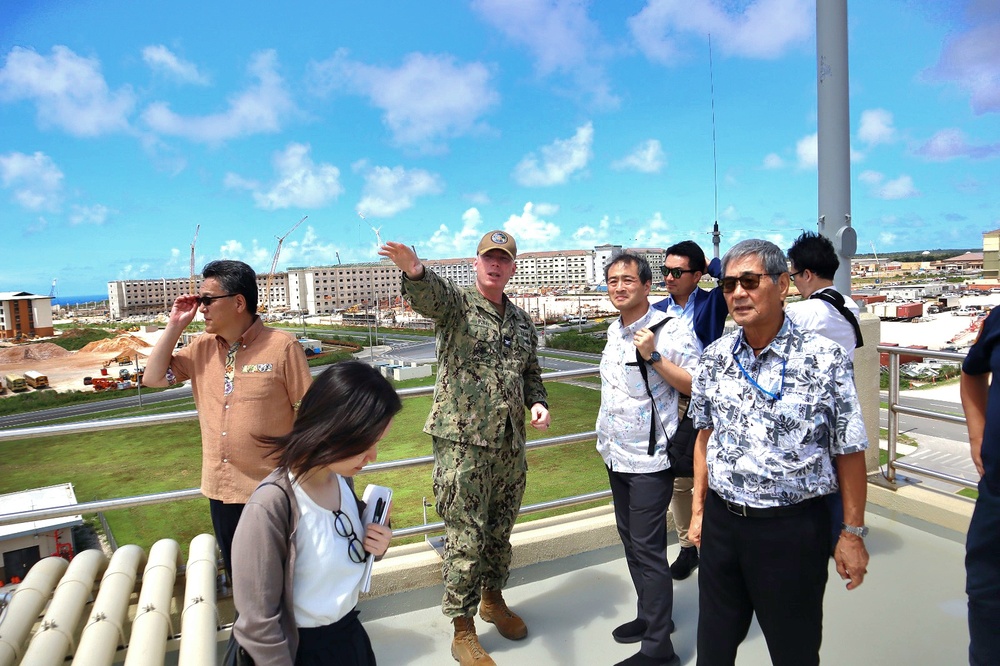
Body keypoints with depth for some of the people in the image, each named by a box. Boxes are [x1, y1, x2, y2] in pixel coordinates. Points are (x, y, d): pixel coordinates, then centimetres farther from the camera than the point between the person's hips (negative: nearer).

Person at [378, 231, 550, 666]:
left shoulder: (522, 321, 12)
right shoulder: (455, 303, -6)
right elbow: (429, 295, -29)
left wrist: (537, 402, 1)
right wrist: (413, 270, -52)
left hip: (510, 446, 6)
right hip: (462, 444, -5)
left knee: (500, 532, 19)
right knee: (466, 540, 2)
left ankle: (493, 599, 42)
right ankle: (463, 630, 19)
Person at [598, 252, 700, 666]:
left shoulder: (671, 330, -15)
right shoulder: (614, 330, 10)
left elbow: (697, 386, -18)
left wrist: (654, 356, -25)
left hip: (649, 460, -8)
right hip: (616, 456, 8)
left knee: (647, 549, -2)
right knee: (630, 541, 18)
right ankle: (649, 615, 36)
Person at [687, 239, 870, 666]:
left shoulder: (824, 359, -12)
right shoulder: (714, 357, 0)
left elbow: (849, 453, -7)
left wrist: (852, 534, -5)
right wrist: (699, 510, 10)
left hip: (794, 529, -3)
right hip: (721, 521, 4)